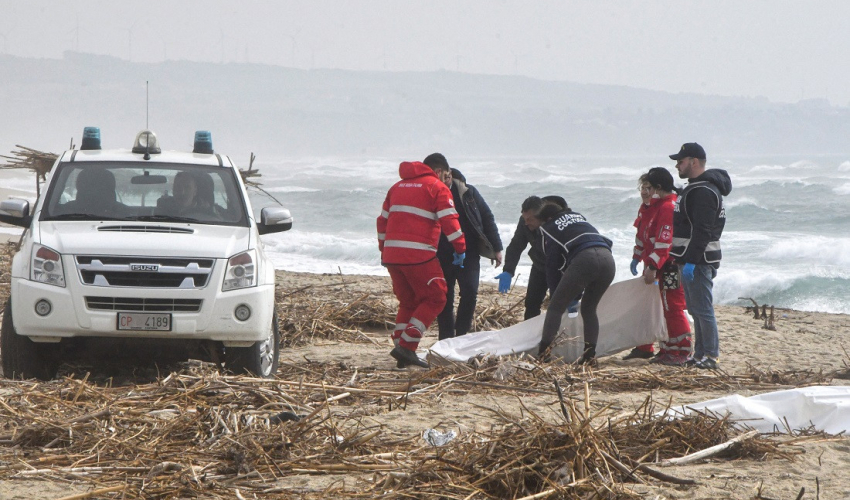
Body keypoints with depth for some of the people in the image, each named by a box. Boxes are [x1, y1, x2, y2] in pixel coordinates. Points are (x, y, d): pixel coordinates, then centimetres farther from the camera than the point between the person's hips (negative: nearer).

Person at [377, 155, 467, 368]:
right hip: (419, 255, -7)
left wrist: (384, 249, 27)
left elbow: (383, 221, 23)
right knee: (434, 299, 2)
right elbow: (449, 221, -9)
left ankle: (401, 351, 10)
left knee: (408, 302, 18)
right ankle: (406, 347, -8)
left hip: (392, 254, 7)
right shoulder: (437, 187, 1)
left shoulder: (397, 187, 21)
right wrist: (460, 248, -4)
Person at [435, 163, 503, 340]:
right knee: (444, 299, 2)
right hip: (441, 257, 1)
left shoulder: (468, 192, -1)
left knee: (469, 292, -15)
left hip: (469, 254, -1)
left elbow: (487, 218, 6)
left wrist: (496, 247, 3)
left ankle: (461, 335, -4)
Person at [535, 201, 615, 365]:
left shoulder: (550, 228, 18)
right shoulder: (578, 217, 34)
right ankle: (590, 355, 11)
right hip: (607, 258, 6)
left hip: (584, 259, -5)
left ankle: (543, 352, -6)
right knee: (589, 309, 21)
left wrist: (554, 295, 24)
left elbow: (553, 265, 16)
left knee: (556, 307, 4)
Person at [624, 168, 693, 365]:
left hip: (669, 267, -11)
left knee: (672, 308, -8)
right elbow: (642, 234, 23)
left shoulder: (668, 208, -20)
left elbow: (664, 242, -25)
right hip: (652, 266, 11)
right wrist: (637, 257, 20)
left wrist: (653, 267, -27)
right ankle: (644, 347, 26)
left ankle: (681, 352, -4)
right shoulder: (648, 206, 12)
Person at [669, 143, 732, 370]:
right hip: (690, 260, 11)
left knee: (702, 309, -9)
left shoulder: (704, 191, -17)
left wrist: (691, 261, -26)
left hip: (700, 261, -11)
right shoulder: (694, 189, 19)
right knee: (696, 309, 14)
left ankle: (711, 356, -8)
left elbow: (702, 231, -24)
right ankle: (700, 354, 19)